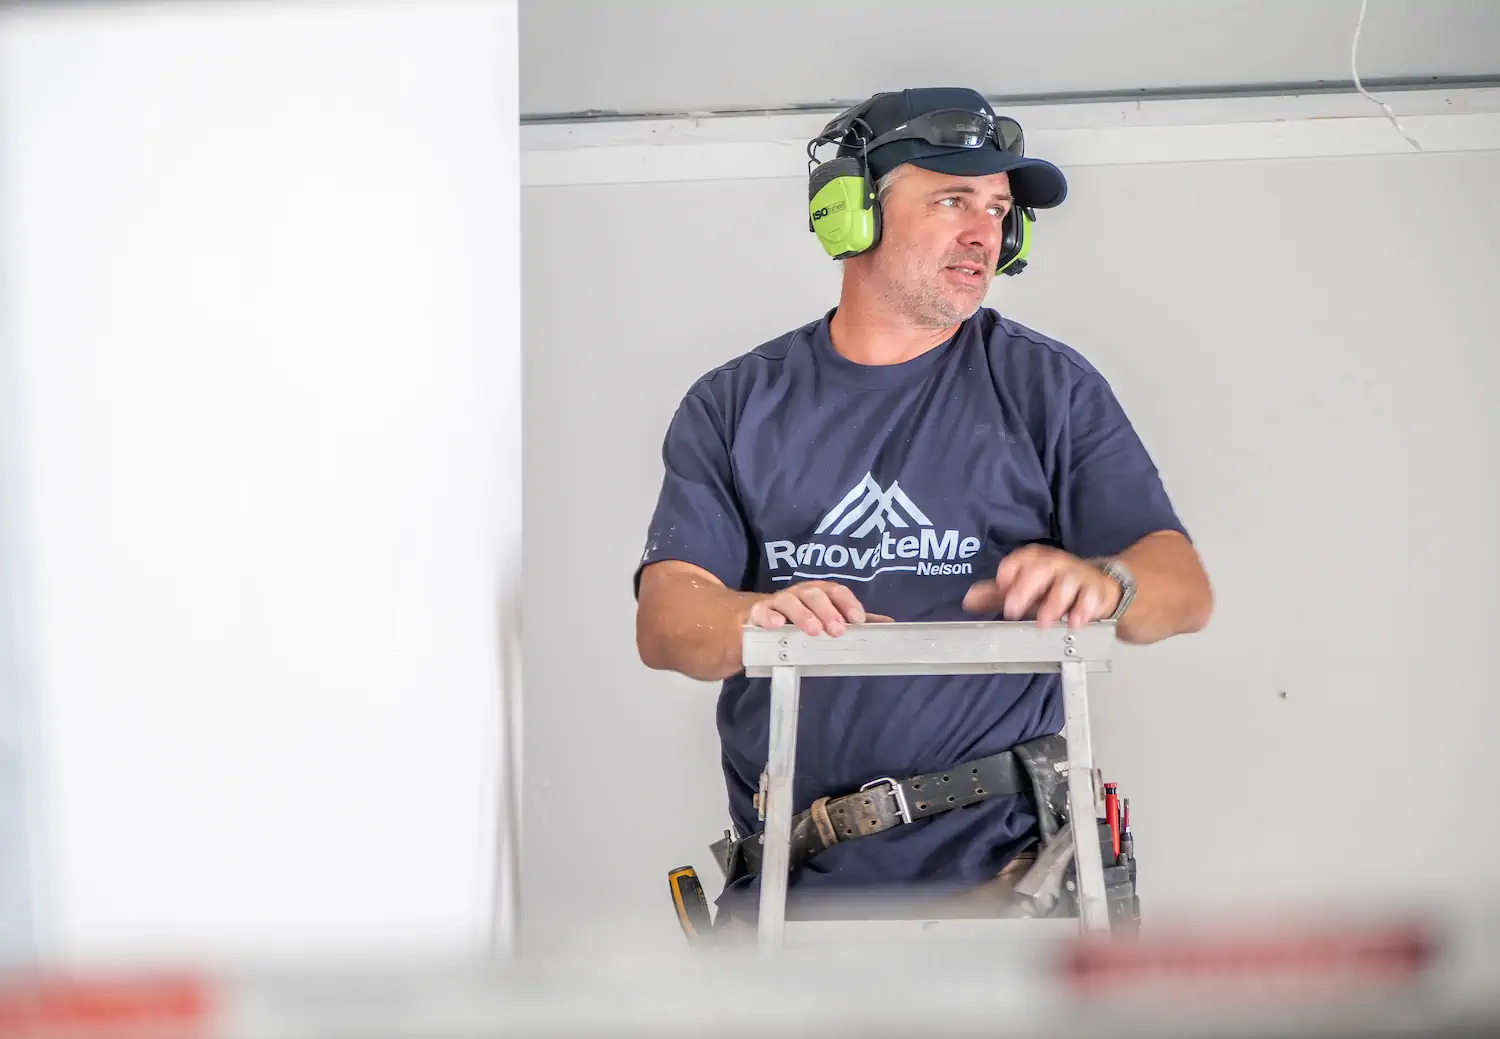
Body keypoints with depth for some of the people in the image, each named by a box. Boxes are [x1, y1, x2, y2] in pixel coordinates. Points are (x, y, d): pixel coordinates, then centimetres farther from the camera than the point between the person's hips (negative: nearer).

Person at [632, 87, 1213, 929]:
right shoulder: (734, 407, 11)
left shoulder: (1049, 387, 9)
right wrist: (754, 618, -24)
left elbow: (1186, 587, 1)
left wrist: (1099, 583, -23)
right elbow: (664, 620, 0)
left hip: (1000, 866, -1)